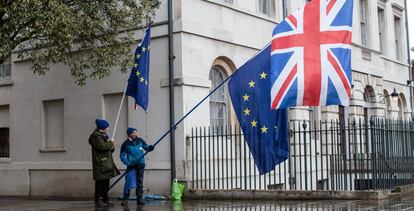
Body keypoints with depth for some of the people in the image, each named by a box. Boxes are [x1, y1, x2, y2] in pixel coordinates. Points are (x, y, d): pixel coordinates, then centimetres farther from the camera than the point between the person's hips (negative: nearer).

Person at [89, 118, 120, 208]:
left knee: (106, 183, 12)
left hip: (107, 163, 10)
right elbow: (102, 146, -23)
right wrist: (110, 143, -8)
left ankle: (105, 200, 17)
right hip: (100, 163, -10)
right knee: (100, 182, -9)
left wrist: (112, 147, 1)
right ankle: (98, 201, -6)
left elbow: (109, 149, 24)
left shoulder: (104, 135, 21)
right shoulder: (96, 136, -9)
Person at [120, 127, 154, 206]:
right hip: (131, 166, -4)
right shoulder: (126, 144, -5)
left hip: (140, 165, 4)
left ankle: (139, 199, 15)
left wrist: (150, 148, -18)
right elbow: (122, 155, -3)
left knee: (140, 182, 8)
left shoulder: (140, 140, 4)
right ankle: (125, 199, -4)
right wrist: (128, 163, -15)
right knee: (129, 182, -10)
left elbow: (146, 147, 6)